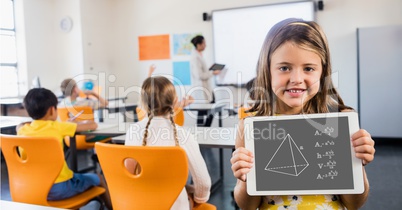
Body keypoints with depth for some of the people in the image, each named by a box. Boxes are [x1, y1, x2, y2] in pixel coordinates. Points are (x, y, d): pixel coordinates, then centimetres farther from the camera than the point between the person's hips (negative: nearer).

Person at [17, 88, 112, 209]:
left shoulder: (22, 130, 0)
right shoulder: (57, 127, -13)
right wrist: (75, 124, 15)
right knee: (97, 178, 17)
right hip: (59, 188, -6)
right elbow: (93, 125, -6)